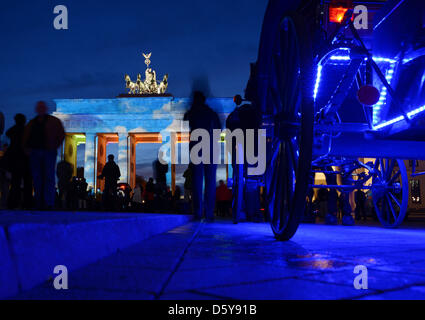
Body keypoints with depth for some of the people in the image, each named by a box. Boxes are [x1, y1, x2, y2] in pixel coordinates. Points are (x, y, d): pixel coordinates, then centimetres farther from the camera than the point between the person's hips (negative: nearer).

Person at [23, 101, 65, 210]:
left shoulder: (53, 121, 6)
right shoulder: (31, 123, 17)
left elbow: (61, 134, 3)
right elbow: (25, 137, 23)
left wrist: (55, 146, -4)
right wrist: (27, 148, 8)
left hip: (48, 153, -4)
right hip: (34, 153, 4)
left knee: (49, 178, -8)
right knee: (37, 179, 3)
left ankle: (49, 203, -9)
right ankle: (39, 204, 8)